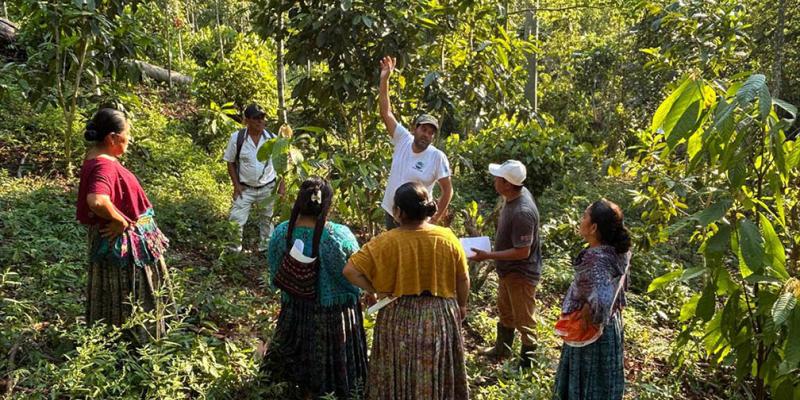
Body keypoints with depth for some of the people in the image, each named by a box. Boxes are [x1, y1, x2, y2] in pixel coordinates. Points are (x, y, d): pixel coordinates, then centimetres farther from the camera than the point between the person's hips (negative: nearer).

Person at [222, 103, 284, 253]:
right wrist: (236, 185, -9)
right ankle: (234, 250, 12)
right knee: (236, 220, -6)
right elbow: (230, 163, -2)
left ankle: (266, 247, 33)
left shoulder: (272, 138, -6)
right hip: (245, 188, -2)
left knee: (267, 219, 16)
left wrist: (281, 186, -1)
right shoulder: (237, 138, -11)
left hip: (268, 188, 2)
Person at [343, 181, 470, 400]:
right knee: (438, 378, 18)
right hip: (441, 317, 2)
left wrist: (373, 290, -3)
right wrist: (461, 305, 17)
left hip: (399, 319, -1)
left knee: (399, 377, 16)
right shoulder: (447, 238, -9)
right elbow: (463, 279, 1)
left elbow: (350, 270, -16)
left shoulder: (386, 241, -16)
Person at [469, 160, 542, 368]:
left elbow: (522, 252, -30)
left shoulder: (522, 212, -35)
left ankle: (528, 362, 29)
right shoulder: (515, 195, -6)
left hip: (522, 274, -10)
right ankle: (502, 348, 48)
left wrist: (488, 256, -26)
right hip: (508, 270, 10)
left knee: (523, 320, 10)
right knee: (505, 311, 27)